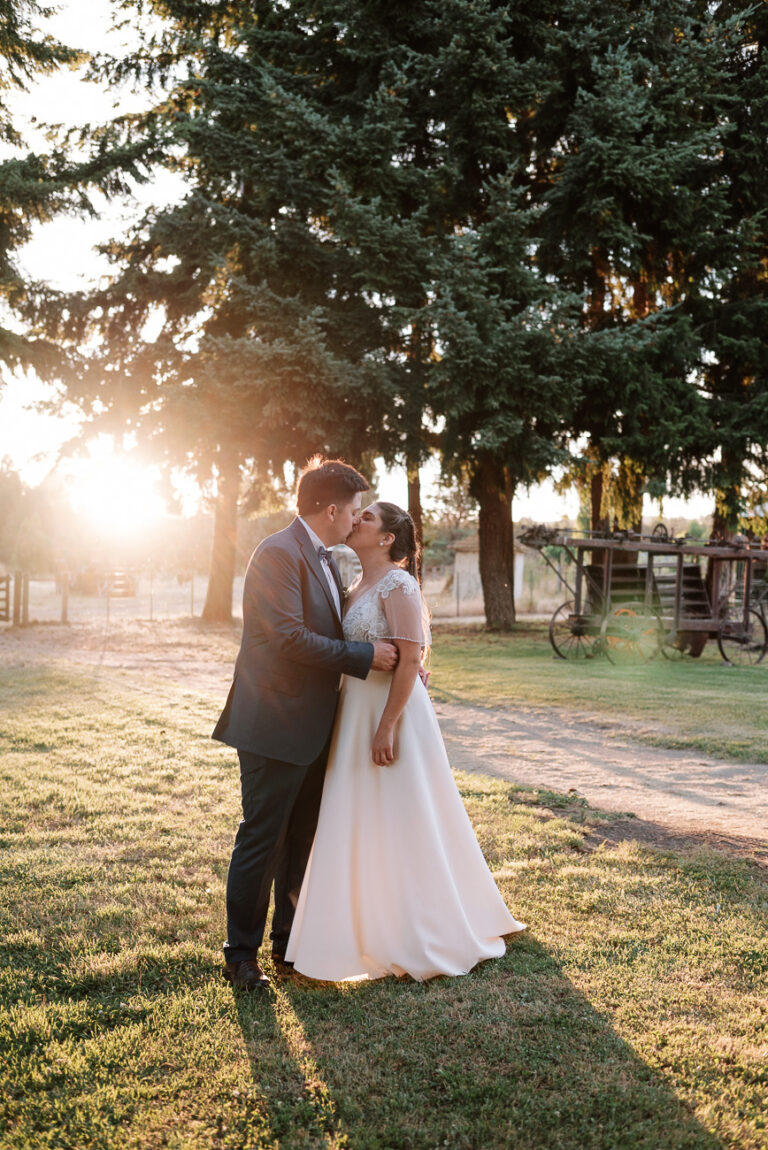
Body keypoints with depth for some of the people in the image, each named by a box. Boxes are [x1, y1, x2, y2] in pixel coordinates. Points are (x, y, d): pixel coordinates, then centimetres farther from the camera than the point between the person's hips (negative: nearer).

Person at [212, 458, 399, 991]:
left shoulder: (326, 560, 13)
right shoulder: (279, 553, -17)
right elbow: (289, 638, -25)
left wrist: (398, 666, 9)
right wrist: (365, 655, -18)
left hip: (312, 726, 9)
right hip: (274, 724, -9)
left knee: (303, 838, 18)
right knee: (262, 839, 1)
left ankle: (289, 939, 32)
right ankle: (241, 952, 15)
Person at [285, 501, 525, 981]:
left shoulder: (397, 584, -15)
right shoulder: (358, 587, 12)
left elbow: (410, 658, -20)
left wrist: (387, 726, -23)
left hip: (393, 711, -9)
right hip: (357, 712, 9)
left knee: (399, 825, 1)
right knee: (367, 827, 15)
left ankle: (424, 941, 17)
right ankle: (379, 928, 30)